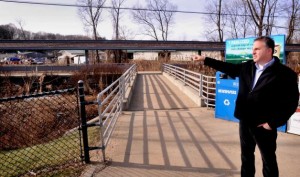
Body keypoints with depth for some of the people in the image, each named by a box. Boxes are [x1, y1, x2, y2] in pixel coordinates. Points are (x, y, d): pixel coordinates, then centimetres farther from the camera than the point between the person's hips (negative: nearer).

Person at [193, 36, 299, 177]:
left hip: (264, 125, -5)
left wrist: (273, 123, -15)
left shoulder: (285, 73, -12)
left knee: (268, 159, 13)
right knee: (246, 155, 21)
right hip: (245, 121, 5)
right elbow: (228, 67, 13)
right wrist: (205, 59, 11)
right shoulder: (247, 67, 3)